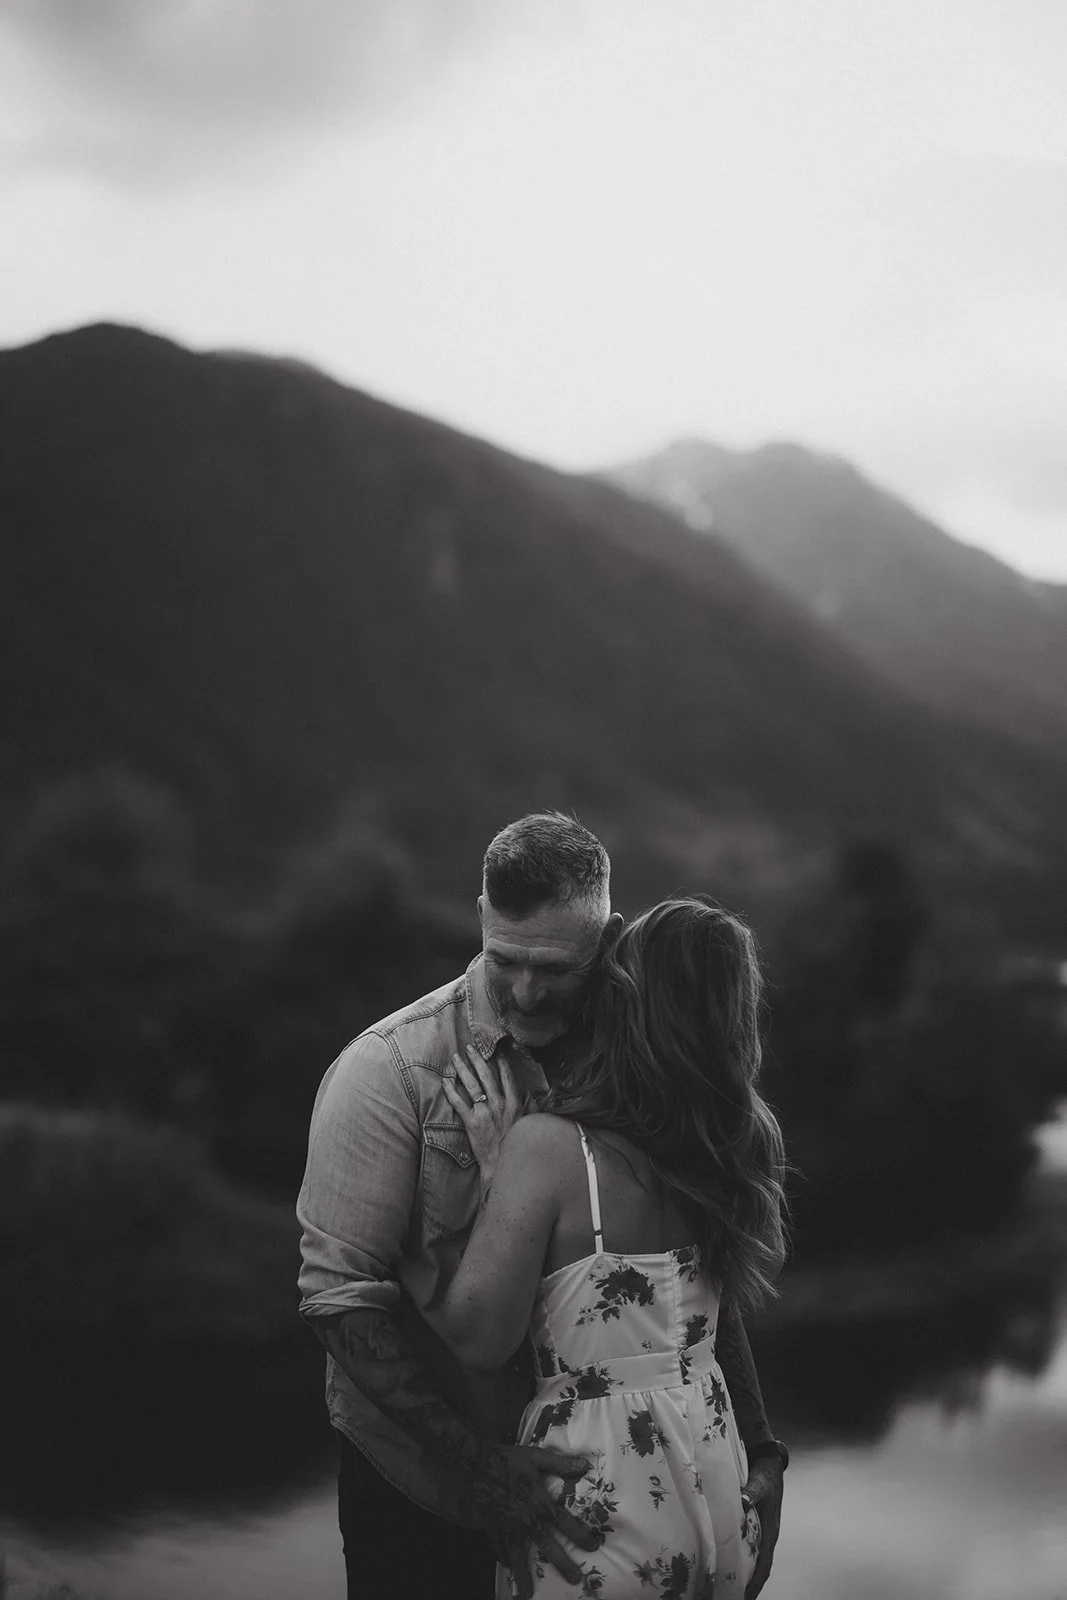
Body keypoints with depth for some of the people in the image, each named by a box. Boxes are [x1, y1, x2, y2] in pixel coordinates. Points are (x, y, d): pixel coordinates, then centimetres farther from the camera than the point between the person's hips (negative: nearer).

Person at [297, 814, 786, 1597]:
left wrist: (755, 1444, -3)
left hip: (571, 1471, 4)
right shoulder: (390, 1068, -18)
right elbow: (339, 1290, -20)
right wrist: (478, 1468, -25)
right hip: (418, 1479, -3)